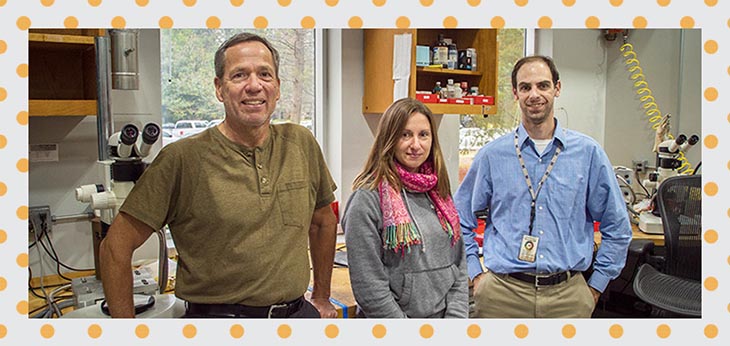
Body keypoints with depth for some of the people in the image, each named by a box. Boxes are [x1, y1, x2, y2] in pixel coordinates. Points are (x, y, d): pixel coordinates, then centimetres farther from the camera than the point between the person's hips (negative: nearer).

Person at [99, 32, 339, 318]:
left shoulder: (301, 144, 0)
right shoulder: (182, 157, -12)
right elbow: (116, 247, -10)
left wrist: (321, 298, 15)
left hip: (298, 311, 4)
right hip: (217, 312, -3)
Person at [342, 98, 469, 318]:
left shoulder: (438, 193, 5)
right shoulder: (368, 197, -14)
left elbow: (459, 269, 6)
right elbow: (369, 288, -17)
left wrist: (455, 318, -5)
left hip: (443, 317, 6)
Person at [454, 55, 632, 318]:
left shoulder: (588, 153, 2)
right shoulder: (492, 154, 1)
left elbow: (617, 228, 8)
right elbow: (459, 220, 9)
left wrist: (596, 286, 6)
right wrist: (476, 274, 3)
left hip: (567, 295, 1)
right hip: (502, 293, 0)